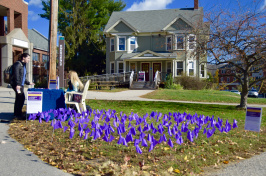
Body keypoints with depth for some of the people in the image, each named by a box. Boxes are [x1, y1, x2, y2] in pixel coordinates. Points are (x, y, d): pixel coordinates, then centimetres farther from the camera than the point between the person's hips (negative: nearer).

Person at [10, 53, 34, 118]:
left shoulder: (23, 65, 22)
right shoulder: (17, 64, -10)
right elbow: (16, 75, -20)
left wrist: (28, 83, 28)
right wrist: (17, 84, -26)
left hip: (21, 84, 10)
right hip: (16, 84, -10)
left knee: (19, 98, 11)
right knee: (21, 98, -12)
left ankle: (17, 113, 19)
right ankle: (18, 114, -6)